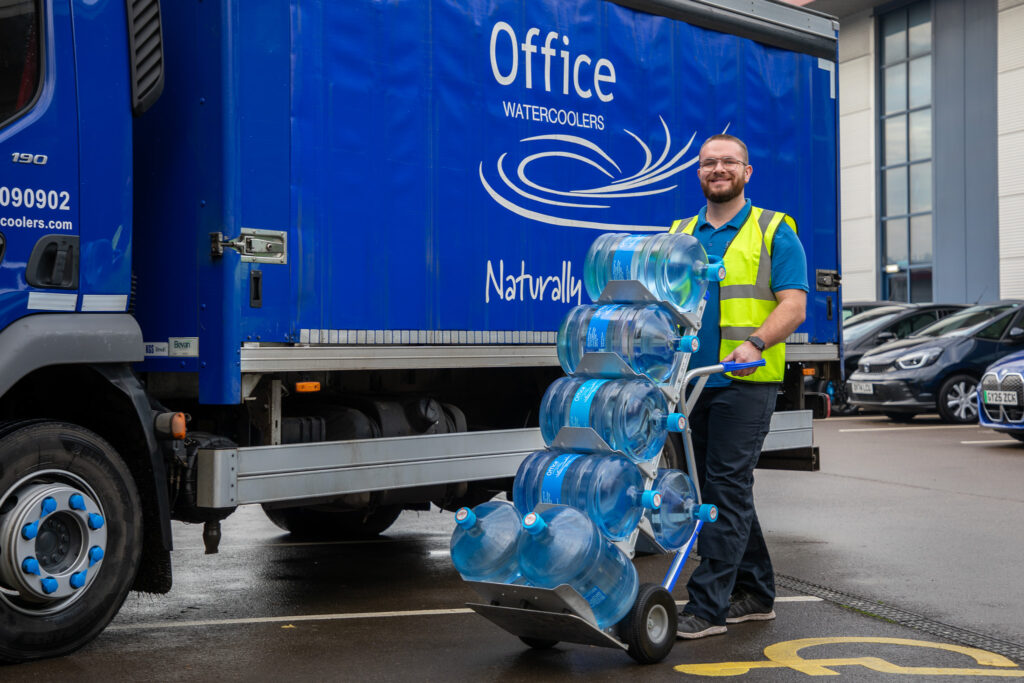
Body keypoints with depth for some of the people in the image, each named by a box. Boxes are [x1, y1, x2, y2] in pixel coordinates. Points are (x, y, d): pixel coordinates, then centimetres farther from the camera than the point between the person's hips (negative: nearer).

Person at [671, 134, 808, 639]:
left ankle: (707, 604, -8)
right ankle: (755, 593, 24)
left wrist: (755, 343, -24)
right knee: (722, 488, 12)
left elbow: (793, 305, -7)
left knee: (727, 485, -10)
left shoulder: (774, 232, 3)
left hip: (745, 381, -6)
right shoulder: (680, 235, 17)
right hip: (693, 379, 6)